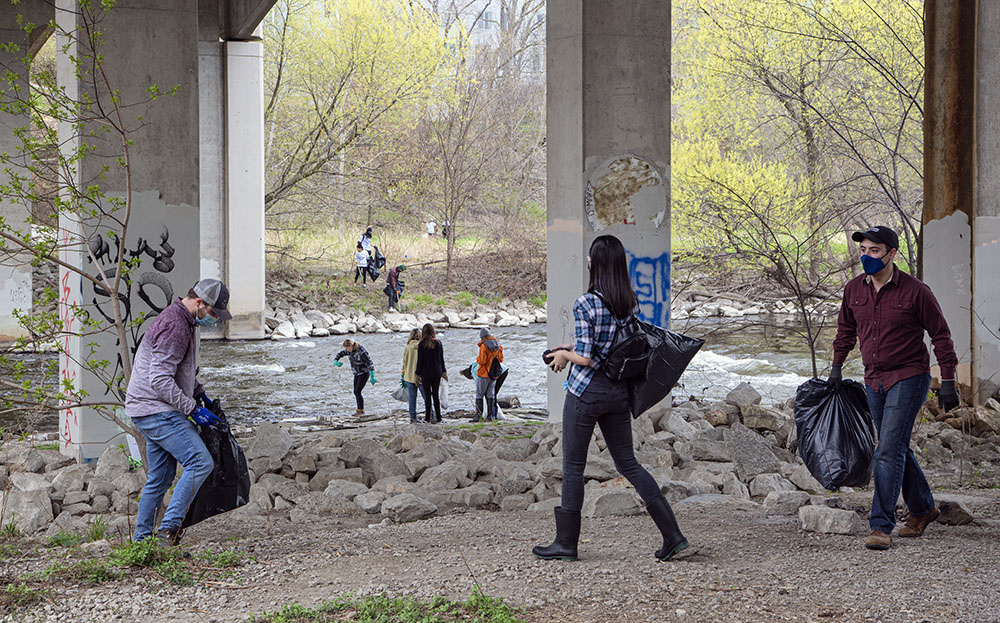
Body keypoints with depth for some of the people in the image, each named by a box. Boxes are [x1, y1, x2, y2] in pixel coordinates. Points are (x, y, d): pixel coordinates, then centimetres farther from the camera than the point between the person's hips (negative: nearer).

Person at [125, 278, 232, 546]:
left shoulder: (182, 321, 16)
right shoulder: (175, 328, -19)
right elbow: (161, 381, -23)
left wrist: (200, 392, 22)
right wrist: (192, 409, -20)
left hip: (155, 412, 11)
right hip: (157, 410, -11)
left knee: (160, 478, 14)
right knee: (200, 462, -17)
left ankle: (141, 538, 19)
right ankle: (169, 528, -18)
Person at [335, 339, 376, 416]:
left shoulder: (361, 352, -28)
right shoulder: (350, 350, -5)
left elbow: (370, 363, -26)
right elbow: (340, 354, 5)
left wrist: (372, 377, -28)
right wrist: (335, 361, -17)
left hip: (364, 373, -8)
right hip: (357, 374, 8)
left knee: (357, 392, -13)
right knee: (356, 392, 7)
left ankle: (361, 411, -3)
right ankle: (360, 410, 17)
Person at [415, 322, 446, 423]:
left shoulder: (422, 344, -11)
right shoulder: (438, 343, 1)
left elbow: (420, 360, -9)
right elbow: (442, 359, 8)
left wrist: (418, 373, -2)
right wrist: (443, 371, 17)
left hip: (426, 373, -4)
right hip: (437, 373, 4)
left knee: (427, 395, 1)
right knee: (436, 395, 10)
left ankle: (429, 419, -1)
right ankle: (438, 418, 9)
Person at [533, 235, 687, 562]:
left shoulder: (586, 304, -16)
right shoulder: (631, 302, 4)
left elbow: (586, 358, -20)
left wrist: (564, 355, 2)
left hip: (586, 391, -6)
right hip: (619, 391, 6)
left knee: (573, 466, 6)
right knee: (628, 463, 11)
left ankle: (566, 542, 13)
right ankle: (673, 535, 4)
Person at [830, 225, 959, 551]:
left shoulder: (915, 291, -13)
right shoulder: (854, 289, 2)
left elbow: (941, 335, -6)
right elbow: (846, 330, 19)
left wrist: (947, 382, -8)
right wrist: (836, 367, 18)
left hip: (909, 378, -6)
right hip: (874, 380, 6)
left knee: (888, 450, -14)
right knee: (896, 449, 15)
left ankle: (881, 526, -12)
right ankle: (923, 508, 34)